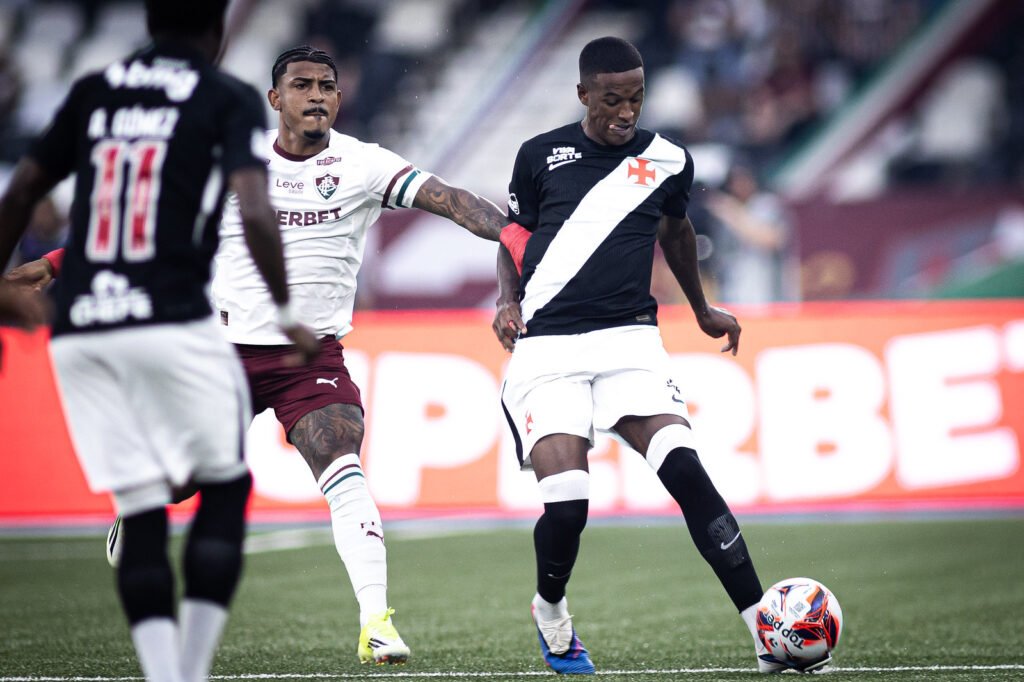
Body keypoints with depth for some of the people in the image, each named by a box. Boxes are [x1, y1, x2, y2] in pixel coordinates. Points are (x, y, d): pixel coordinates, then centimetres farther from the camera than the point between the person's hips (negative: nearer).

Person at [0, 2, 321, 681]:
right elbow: (255, 212, -11)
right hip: (174, 321, -4)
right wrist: (287, 315, -2)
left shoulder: (93, 91, 16)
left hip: (77, 336, 4)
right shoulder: (230, 99, 3)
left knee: (143, 514, 6)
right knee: (226, 487, 12)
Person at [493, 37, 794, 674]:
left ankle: (767, 632, -23)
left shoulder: (668, 161, 9)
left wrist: (704, 311, 40)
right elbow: (513, 236, 19)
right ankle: (550, 611, 16)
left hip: (629, 339, 1)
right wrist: (509, 300, 0)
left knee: (687, 472, -21)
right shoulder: (541, 155, 6)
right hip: (547, 346, -1)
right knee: (566, 505, -17)